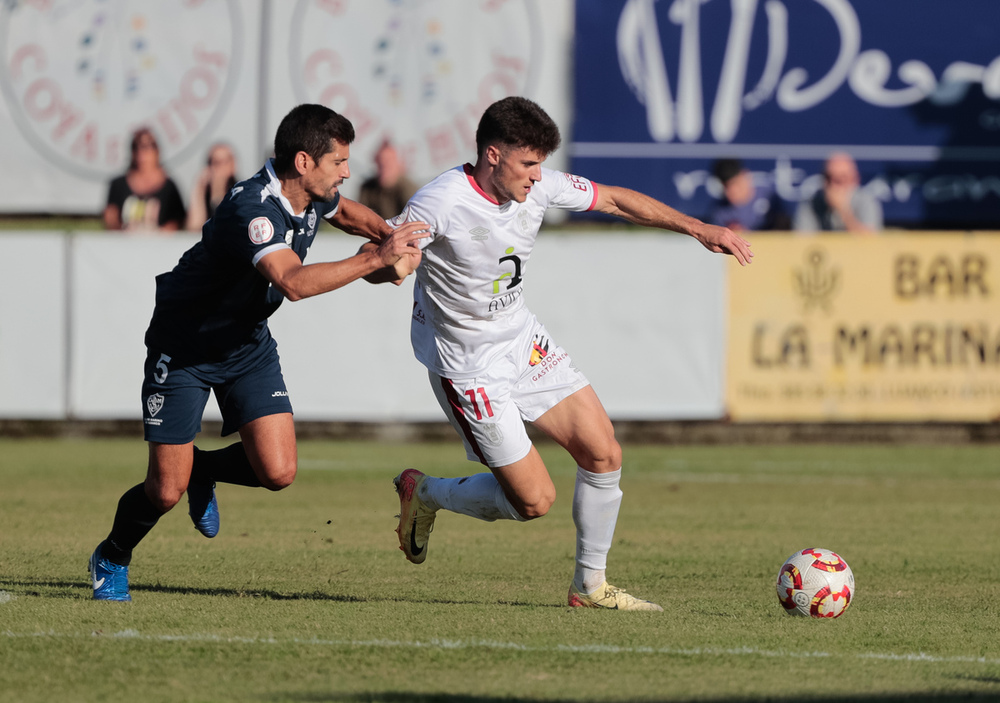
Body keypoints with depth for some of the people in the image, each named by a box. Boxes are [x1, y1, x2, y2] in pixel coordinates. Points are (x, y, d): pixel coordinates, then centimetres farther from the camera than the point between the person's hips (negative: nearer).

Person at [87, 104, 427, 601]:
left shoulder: (314, 195, -7)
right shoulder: (252, 209, -34)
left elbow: (345, 212, 20)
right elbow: (293, 282, -50)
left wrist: (387, 234, 0)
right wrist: (375, 260, -48)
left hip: (248, 344, 7)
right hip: (183, 348, -7)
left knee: (277, 472, -10)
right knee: (166, 491, -6)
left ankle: (203, 470, 22)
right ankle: (111, 559, 25)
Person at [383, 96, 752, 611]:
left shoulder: (538, 185, -7)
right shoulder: (440, 204, -26)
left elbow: (615, 200, 7)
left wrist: (696, 228, 4)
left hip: (524, 342, 7)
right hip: (469, 367, -7)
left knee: (604, 455, 0)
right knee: (534, 500, -7)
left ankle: (590, 585, 16)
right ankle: (423, 494, 18)